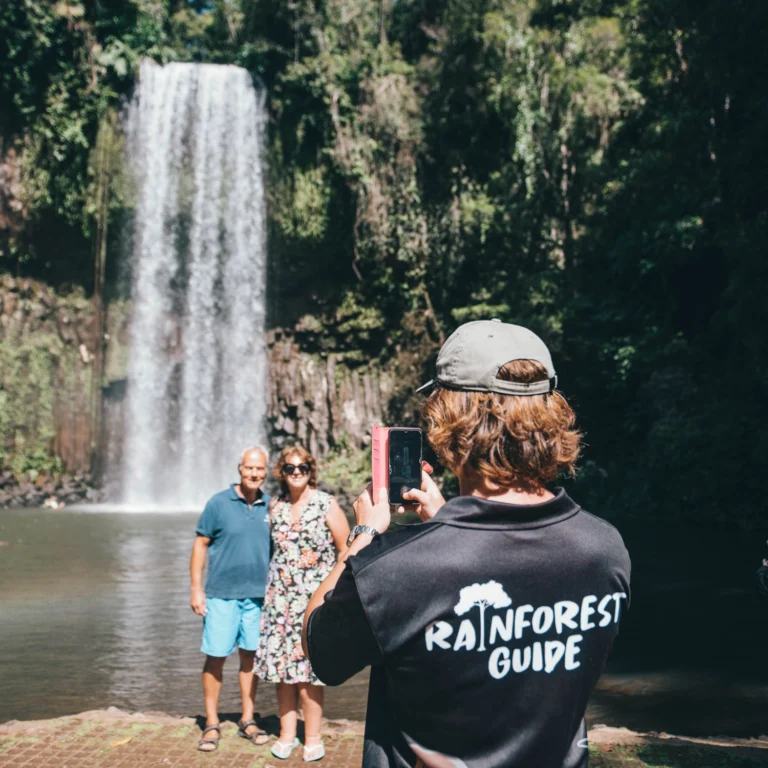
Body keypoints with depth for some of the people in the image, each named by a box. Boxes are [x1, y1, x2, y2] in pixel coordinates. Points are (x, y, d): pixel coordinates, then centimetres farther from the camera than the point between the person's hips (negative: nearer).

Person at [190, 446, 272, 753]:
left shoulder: (270, 506, 4)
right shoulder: (219, 503, -4)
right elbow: (200, 545, -1)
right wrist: (196, 588, -6)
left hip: (257, 595, 3)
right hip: (221, 593, -2)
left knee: (250, 656, 10)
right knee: (215, 657, 2)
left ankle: (247, 720, 22)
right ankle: (211, 725, 14)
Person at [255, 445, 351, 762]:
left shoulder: (326, 505, -3)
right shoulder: (276, 506, 8)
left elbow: (346, 550, -1)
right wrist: (271, 588, 15)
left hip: (314, 597, -4)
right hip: (280, 597, 4)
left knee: (307, 668, -4)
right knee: (281, 665, 5)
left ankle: (313, 739, 8)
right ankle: (287, 734, 19)